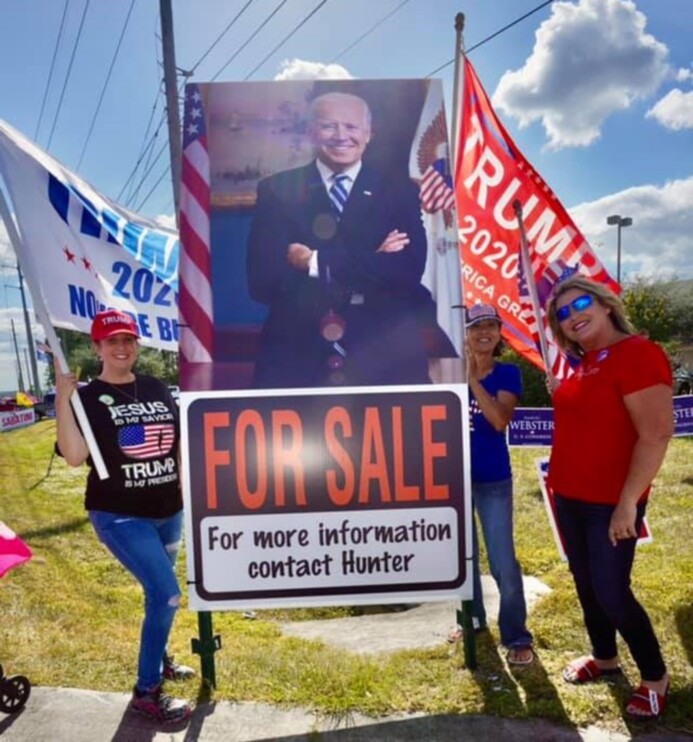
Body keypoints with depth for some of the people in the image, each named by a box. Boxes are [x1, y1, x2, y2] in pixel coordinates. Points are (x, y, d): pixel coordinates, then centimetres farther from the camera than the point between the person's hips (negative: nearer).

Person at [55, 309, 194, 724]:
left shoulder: (157, 389, 5)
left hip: (168, 510, 6)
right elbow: (75, 456, -25)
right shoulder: (87, 397, -9)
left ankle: (159, 658, 46)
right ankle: (146, 692, 5)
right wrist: (64, 395, -29)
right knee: (167, 595, -13)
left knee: (158, 592, 22)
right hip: (119, 515, -5)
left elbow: (181, 442, 13)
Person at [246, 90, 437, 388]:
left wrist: (317, 262, -13)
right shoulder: (276, 190, 4)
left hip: (385, 358, 1)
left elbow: (408, 272, -9)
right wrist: (369, 266, -12)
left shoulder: (400, 191, 5)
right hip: (296, 358, 0)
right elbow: (262, 280, -8)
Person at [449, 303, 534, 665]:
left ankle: (517, 637, 15)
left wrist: (473, 378, -26)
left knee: (503, 562, -1)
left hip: (493, 479, -3)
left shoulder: (507, 372, -7)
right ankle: (472, 618, 36)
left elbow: (500, 420, -23)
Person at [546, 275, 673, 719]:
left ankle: (656, 678, 23)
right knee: (586, 584, 18)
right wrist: (559, 476, 14)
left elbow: (657, 435, -23)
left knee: (612, 593, 1)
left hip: (611, 503, -8)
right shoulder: (583, 363, 9)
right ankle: (604, 658, 38)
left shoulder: (637, 353, -17)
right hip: (571, 496, 8)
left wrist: (627, 503, -23)